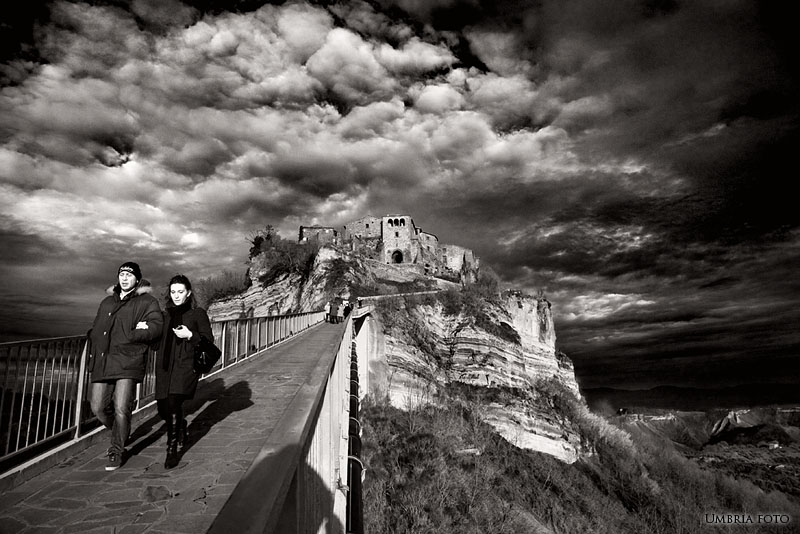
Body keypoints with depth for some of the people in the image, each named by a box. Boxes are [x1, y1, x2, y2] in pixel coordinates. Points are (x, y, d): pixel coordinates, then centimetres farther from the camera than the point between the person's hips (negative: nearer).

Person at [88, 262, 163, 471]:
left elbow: (155, 327, -12)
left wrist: (128, 336, -12)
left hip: (128, 362, -6)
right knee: (98, 407, 7)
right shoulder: (107, 302, 20)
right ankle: (120, 434, 36)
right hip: (102, 361, 6)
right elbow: (95, 329, 26)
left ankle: (116, 451, 11)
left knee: (121, 409, -9)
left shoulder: (147, 302, 1)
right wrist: (98, 344, 6)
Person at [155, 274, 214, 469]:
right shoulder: (166, 314, 14)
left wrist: (190, 335, -16)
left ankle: (173, 449, -1)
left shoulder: (198, 314, 0)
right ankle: (180, 430, 40)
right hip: (165, 367, 5)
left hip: (186, 366, -5)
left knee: (173, 404, -18)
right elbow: (157, 339, 20)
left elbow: (209, 341, -2)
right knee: (163, 408, 7)